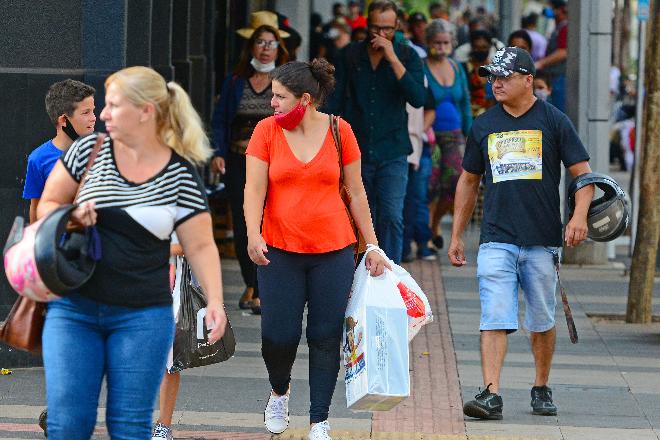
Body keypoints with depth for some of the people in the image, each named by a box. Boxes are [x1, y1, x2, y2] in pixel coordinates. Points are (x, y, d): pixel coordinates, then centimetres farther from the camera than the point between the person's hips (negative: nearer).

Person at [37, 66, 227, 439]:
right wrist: (72, 219, -10)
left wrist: (215, 301, -14)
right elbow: (47, 205, 12)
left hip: (143, 317, -1)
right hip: (74, 310, 1)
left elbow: (201, 245, -1)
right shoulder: (89, 150, 2)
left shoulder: (180, 175, -3)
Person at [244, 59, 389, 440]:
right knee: (279, 335, -2)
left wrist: (373, 245, 7)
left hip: (333, 250, 0)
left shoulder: (339, 131, 1)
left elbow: (356, 192, 7)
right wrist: (254, 235, -22)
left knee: (326, 337, 1)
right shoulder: (267, 130, -1)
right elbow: (254, 188, -6)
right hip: (280, 250, 0)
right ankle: (280, 391, 30)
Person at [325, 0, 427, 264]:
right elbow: (334, 102, 7)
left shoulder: (407, 57, 1)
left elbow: (418, 99, -13)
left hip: (392, 155, -2)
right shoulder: (349, 56, 5)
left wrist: (392, 58, -17)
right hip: (356, 152, 2)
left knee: (392, 217, -15)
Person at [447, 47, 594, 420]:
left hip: (543, 242, -1)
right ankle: (491, 395, -18)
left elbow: (583, 173, 0)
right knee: (494, 319, -12)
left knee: (542, 322, 9)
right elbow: (469, 181, 20)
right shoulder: (484, 125, 10)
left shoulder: (554, 121, 1)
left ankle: (542, 389, 26)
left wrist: (579, 216, -18)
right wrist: (457, 235, 17)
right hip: (497, 241, 1)